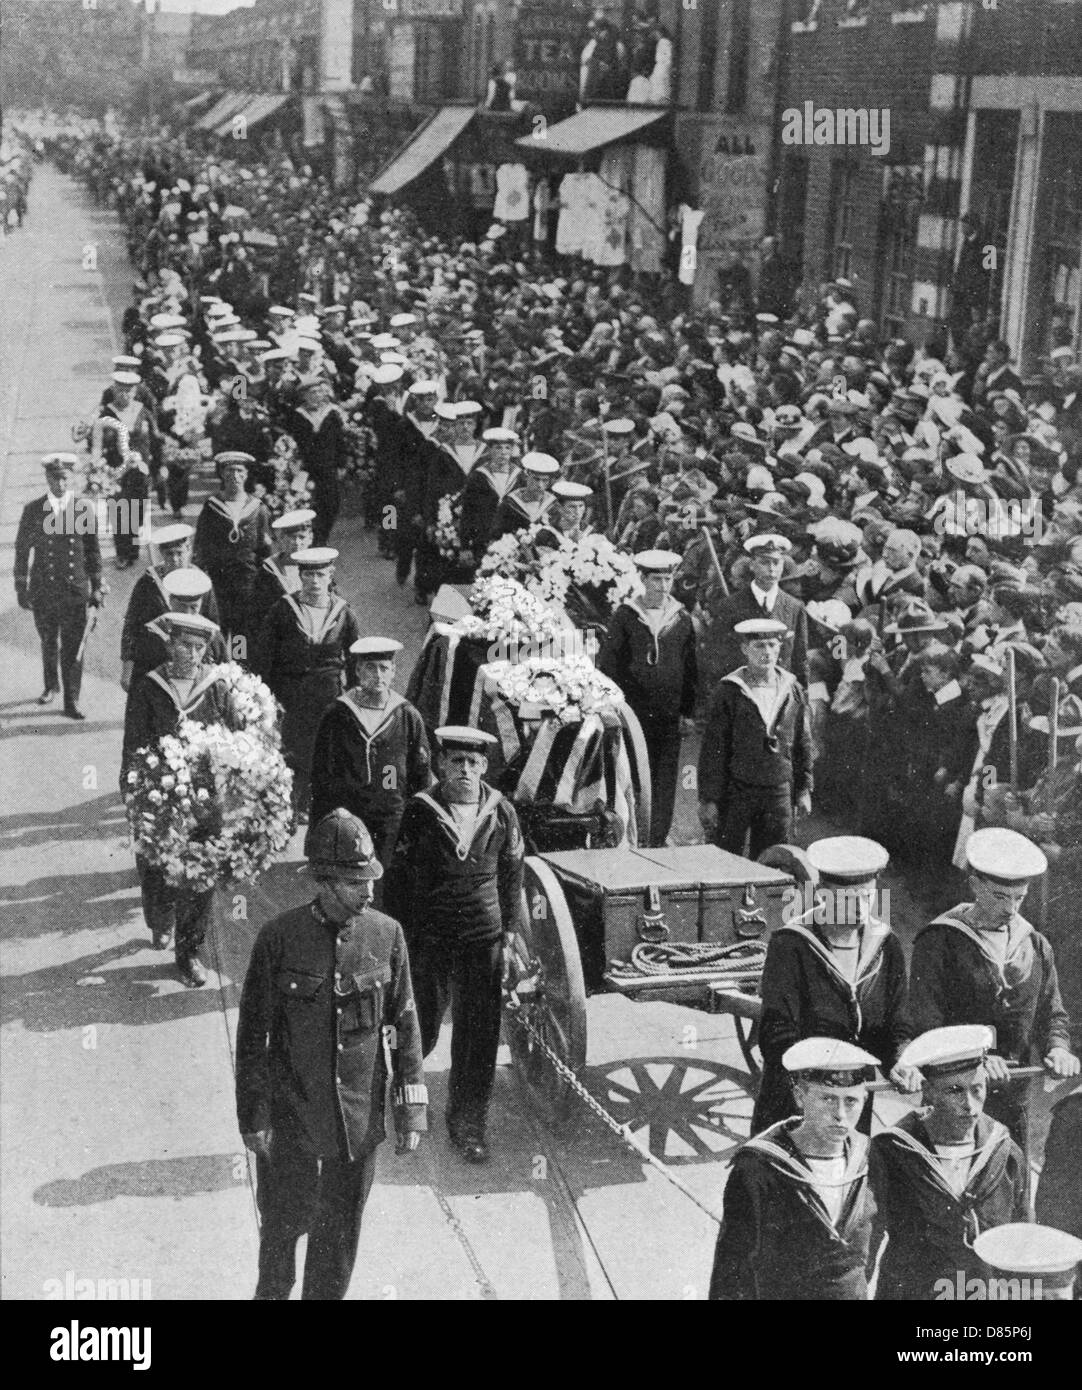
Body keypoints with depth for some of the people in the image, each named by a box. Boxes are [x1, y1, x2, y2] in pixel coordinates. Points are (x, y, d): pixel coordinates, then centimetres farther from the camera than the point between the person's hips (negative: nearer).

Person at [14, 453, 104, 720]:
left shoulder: (84, 510, -1)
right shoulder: (33, 510, 0)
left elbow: (93, 551, 6)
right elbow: (22, 549, 6)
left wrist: (97, 587, 6)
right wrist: (21, 587, 4)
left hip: (75, 590, -1)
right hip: (42, 590, 1)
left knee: (73, 646, -4)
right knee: (48, 642, 15)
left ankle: (71, 701, 3)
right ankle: (51, 686, 38)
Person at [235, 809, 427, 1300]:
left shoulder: (386, 936, -6)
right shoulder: (279, 939, -13)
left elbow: (405, 1023, 2)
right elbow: (252, 1034, -6)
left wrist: (412, 1108, 1)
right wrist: (253, 1117, -5)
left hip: (360, 1115, 2)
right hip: (292, 1113, -2)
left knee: (340, 1231, 14)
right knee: (284, 1220, 14)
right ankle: (272, 1290, 42)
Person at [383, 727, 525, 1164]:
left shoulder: (501, 812, 1)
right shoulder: (419, 812, -7)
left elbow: (512, 872, 12)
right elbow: (398, 876, -2)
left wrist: (510, 927, 9)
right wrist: (399, 934, -3)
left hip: (484, 939, 2)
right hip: (428, 940, -2)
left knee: (479, 1035, 3)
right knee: (420, 1028, 8)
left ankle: (468, 1126, 16)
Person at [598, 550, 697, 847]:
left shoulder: (682, 619, 8)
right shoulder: (626, 615, 1)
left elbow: (690, 668, 11)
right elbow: (607, 663, 1)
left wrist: (688, 712, 6)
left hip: (670, 716, 2)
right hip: (633, 712, -2)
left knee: (665, 780, 4)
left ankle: (658, 839, 12)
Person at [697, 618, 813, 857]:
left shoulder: (792, 691, 6)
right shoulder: (729, 692, -6)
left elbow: (802, 744, 12)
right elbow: (713, 748, -6)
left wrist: (804, 789, 10)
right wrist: (708, 798, -8)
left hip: (779, 793, 3)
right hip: (735, 791, -3)